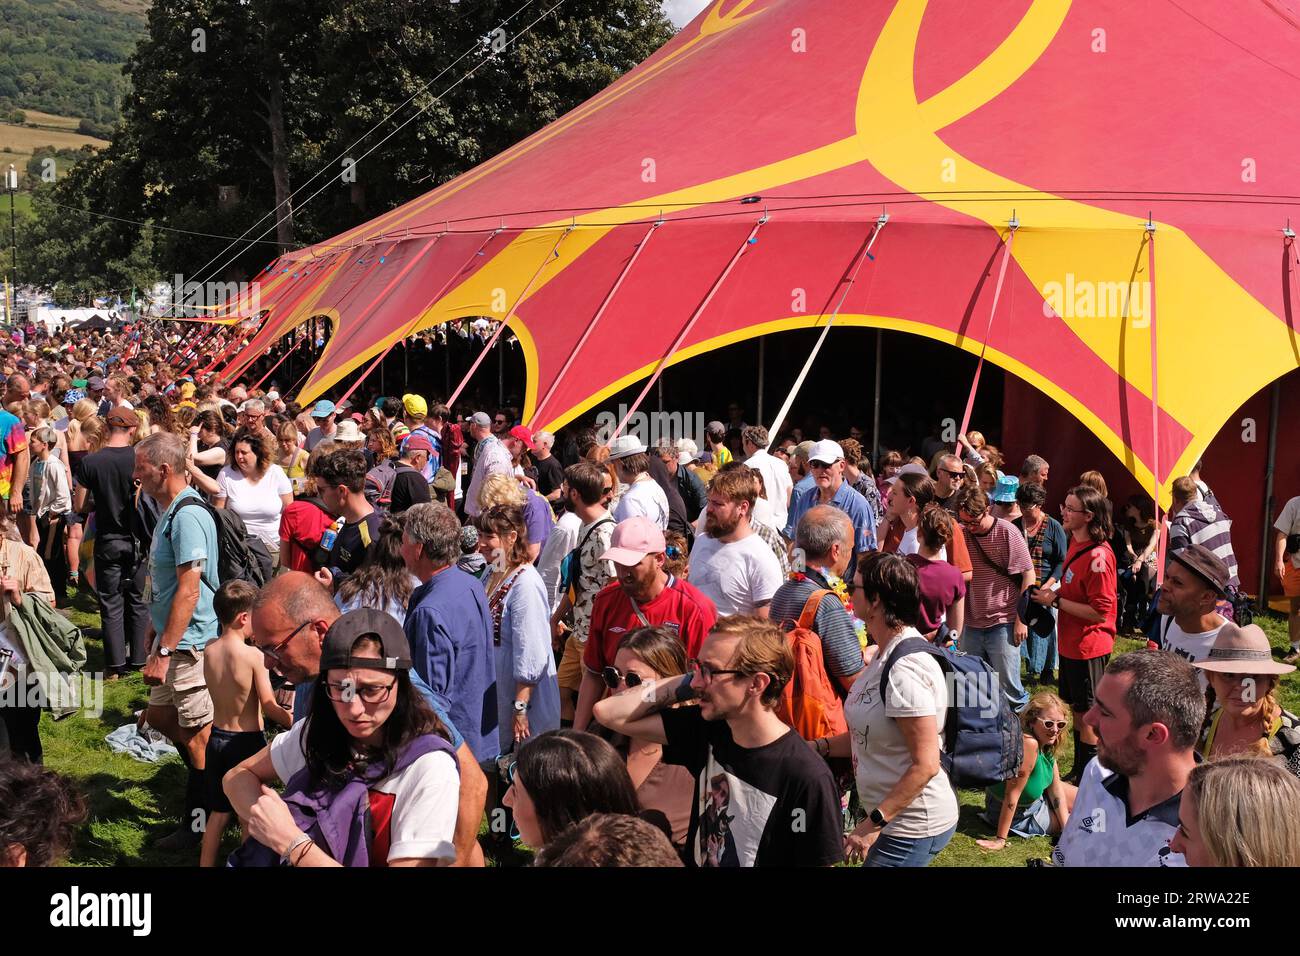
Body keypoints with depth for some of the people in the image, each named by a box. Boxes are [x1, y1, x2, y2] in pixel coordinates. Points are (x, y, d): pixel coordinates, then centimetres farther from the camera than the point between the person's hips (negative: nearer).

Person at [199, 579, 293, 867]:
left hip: (217, 737, 6)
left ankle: (205, 864, 27)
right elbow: (269, 705, -18)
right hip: (248, 741, -5)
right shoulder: (254, 655, -19)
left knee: (218, 812, 19)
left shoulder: (209, 651, -3)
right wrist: (295, 724, -10)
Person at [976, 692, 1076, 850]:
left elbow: (1056, 787, -5)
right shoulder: (1029, 743, -39)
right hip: (1017, 815, -7)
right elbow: (1012, 793, -34)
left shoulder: (1046, 742, -11)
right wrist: (1000, 839, -29)